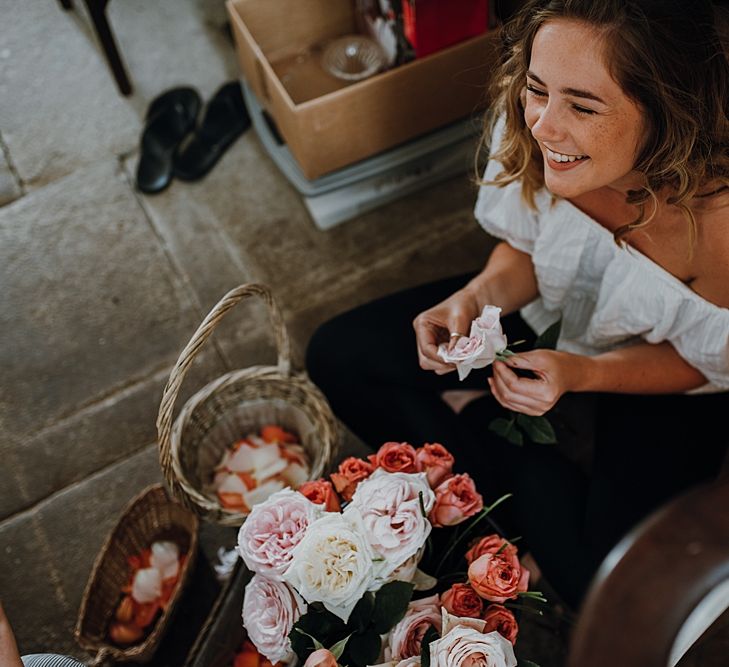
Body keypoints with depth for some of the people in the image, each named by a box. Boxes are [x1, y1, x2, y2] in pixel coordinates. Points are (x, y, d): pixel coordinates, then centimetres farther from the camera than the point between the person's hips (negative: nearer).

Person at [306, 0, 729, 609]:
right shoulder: (528, 123, -25)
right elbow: (527, 250, -6)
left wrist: (582, 373, -32)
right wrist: (478, 296, -27)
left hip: (663, 381, -3)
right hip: (552, 308, 4)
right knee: (338, 356, -6)